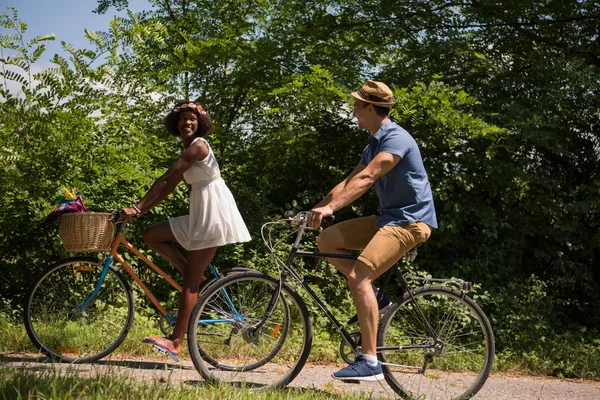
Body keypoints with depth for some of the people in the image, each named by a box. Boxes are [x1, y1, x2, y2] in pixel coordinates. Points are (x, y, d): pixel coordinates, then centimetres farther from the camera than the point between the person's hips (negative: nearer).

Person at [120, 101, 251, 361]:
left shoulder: (197, 146, -12)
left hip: (213, 213, -9)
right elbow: (168, 184, 15)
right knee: (151, 235, 3)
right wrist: (142, 209, 8)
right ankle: (198, 277, 5)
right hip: (200, 213, 9)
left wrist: (138, 208, -16)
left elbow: (165, 180, -16)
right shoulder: (189, 150, 18)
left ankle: (176, 342, -8)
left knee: (190, 281, -10)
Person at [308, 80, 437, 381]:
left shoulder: (396, 139, -16)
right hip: (387, 217, 10)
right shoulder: (374, 144, 15)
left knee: (358, 276, -23)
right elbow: (349, 181, 12)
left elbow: (365, 179, -28)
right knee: (327, 239, -1)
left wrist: (331, 207, -36)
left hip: (408, 220, -10)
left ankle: (369, 362, -21)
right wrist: (315, 209, 3)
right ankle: (372, 296, 5)